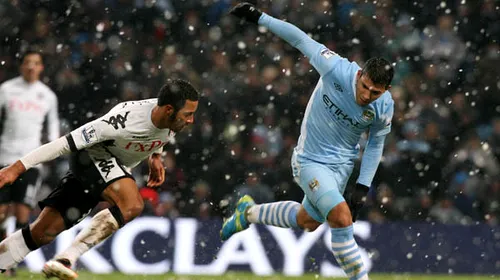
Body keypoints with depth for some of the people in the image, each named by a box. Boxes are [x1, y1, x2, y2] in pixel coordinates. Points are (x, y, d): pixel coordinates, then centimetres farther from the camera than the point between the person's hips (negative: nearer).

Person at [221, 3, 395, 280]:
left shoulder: (384, 107, -14)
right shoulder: (337, 70, -26)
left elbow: (376, 144, 3)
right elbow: (300, 38, -15)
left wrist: (362, 187, -1)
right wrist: (259, 18, -13)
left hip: (342, 163, 5)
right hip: (311, 160, -5)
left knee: (307, 221, 20)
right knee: (341, 218, -23)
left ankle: (249, 212, 45)